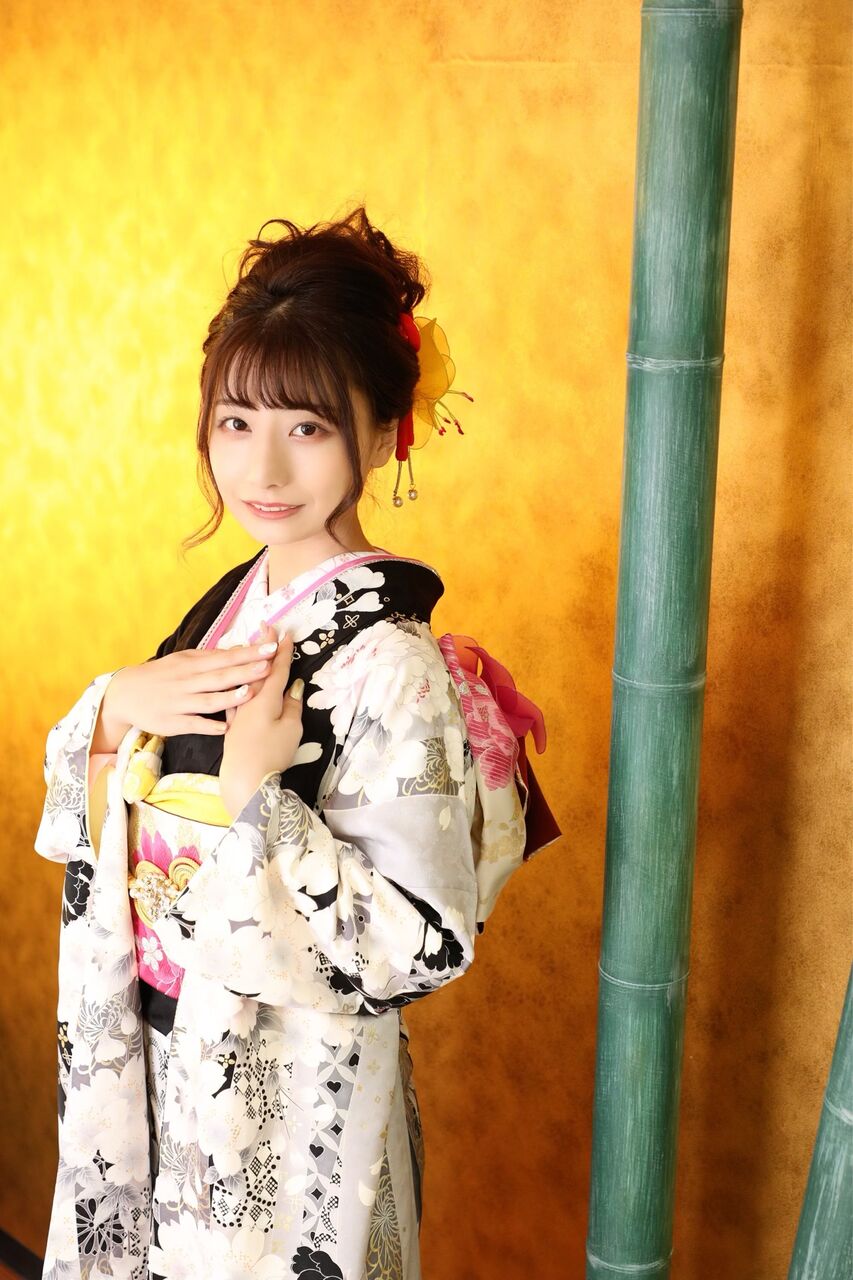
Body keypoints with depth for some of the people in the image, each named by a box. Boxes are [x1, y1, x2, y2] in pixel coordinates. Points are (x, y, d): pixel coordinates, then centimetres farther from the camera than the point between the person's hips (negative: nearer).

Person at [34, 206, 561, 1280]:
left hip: (291, 1091, -7)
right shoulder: (237, 600, -1)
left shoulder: (386, 660, -25)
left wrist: (255, 799, -30)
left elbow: (423, 942, -25)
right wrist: (119, 703, -13)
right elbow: (106, 814, 8)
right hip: (165, 1054, 7)